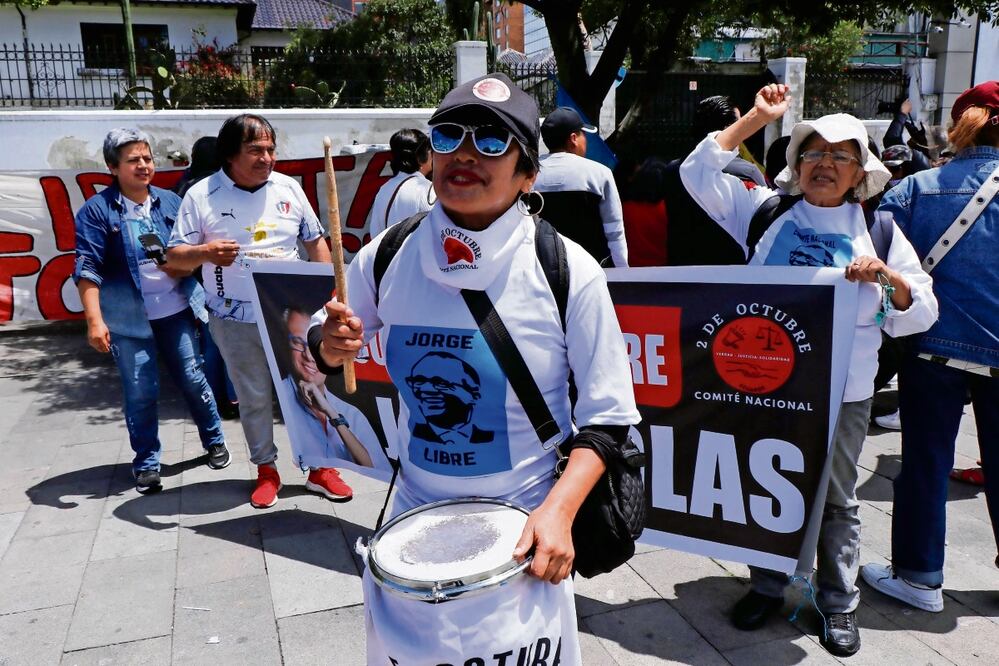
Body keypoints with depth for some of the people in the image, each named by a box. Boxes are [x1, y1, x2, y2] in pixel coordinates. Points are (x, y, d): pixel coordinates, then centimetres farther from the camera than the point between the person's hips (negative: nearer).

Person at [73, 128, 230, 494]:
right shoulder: (96, 209, -5)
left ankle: (215, 441, 32)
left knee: (192, 379, 11)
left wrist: (184, 264, -9)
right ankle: (146, 464, 19)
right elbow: (88, 268, -10)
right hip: (127, 319, -3)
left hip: (175, 310, 3)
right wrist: (94, 320, -19)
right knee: (140, 393, 3)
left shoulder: (171, 201, 6)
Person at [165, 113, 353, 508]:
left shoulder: (289, 188, 3)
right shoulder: (201, 195, -5)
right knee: (254, 399, 11)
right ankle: (266, 471, 28)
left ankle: (320, 467, 20)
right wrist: (205, 252, -24)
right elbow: (175, 255, -3)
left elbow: (314, 241, 11)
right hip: (236, 321, -2)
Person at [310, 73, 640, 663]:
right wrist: (331, 345, -14)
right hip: (415, 513, 3)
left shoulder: (569, 271, -16)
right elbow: (326, 343, 9)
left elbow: (608, 416, -11)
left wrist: (559, 511, -24)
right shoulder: (388, 257, -7)